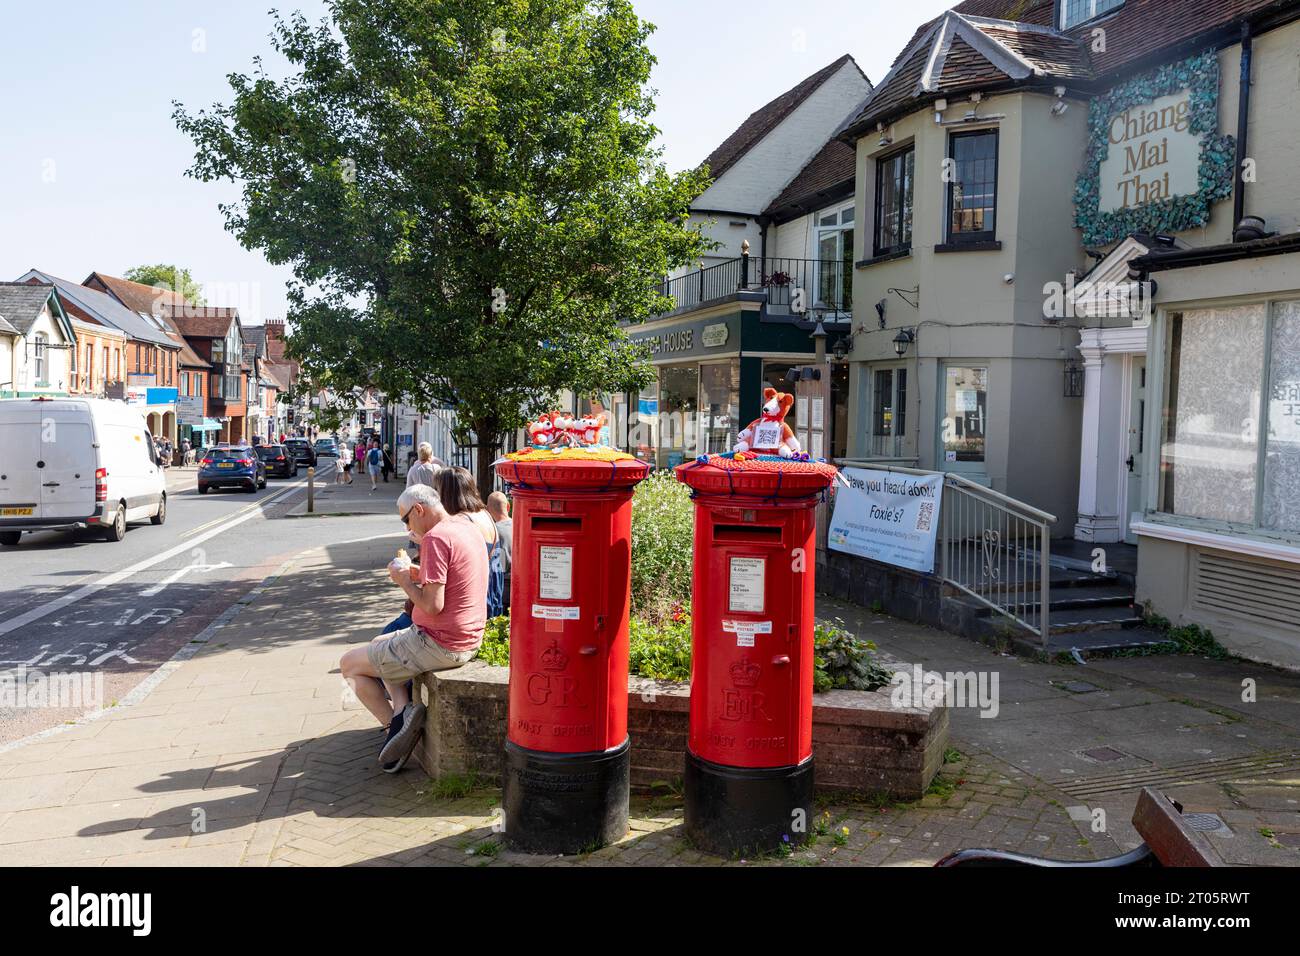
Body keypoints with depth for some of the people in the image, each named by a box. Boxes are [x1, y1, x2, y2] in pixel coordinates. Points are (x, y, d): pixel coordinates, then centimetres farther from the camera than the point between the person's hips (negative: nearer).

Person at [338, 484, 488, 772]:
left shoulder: (436, 538, -20)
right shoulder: (468, 526, 9)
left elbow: (433, 605, -25)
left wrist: (404, 580, -9)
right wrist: (418, 574, 9)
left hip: (441, 645, -10)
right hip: (469, 639, 10)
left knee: (350, 664, 6)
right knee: (379, 644, 29)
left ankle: (396, 722, 3)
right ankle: (403, 709, 11)